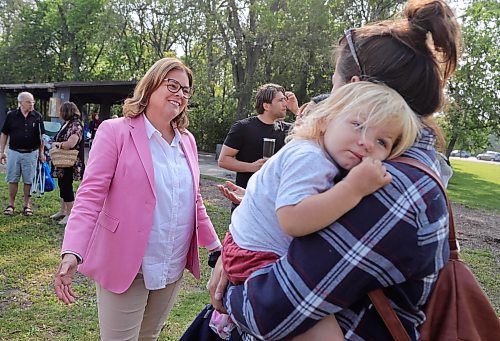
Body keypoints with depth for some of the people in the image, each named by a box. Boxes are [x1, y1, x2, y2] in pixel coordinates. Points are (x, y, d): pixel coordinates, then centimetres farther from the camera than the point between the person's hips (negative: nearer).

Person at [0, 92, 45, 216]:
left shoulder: (37, 116, 0)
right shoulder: (11, 115, 0)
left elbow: (41, 136, 4)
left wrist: (41, 153, 1)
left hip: (31, 153, 0)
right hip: (14, 152, 1)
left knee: (28, 180, 6)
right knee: (12, 179, 7)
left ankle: (26, 205, 17)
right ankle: (11, 204, 19)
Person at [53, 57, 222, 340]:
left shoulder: (188, 141, 7)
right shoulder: (116, 131, -10)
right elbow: (91, 195, -15)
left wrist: (214, 245, 16)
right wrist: (72, 253, -27)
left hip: (173, 268, 5)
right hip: (125, 265, -5)